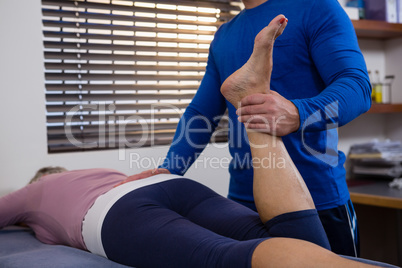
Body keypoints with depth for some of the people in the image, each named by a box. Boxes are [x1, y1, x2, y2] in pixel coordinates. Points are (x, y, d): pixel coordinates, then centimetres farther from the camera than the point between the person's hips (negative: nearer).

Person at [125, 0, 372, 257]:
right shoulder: (223, 36, 16)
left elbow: (358, 85, -15)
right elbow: (200, 113, 16)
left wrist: (298, 115, -34)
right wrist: (166, 172, 2)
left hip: (318, 198, -4)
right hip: (243, 197, 5)